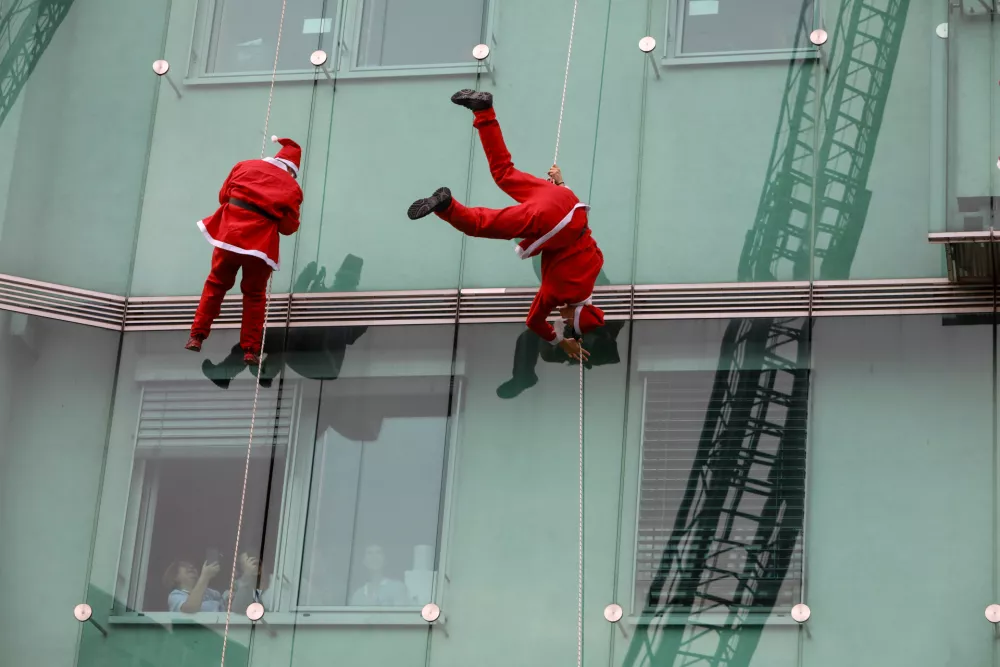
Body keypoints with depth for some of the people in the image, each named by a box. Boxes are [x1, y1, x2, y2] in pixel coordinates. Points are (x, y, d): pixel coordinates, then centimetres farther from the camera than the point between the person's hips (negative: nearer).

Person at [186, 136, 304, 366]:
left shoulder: (245, 166, 10)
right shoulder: (292, 187, 5)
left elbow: (223, 195, 16)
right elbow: (289, 226, 2)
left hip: (229, 233, 1)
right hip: (261, 243, -1)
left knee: (216, 284, 18)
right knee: (254, 295, 12)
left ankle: (197, 337, 15)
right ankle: (250, 350, 11)